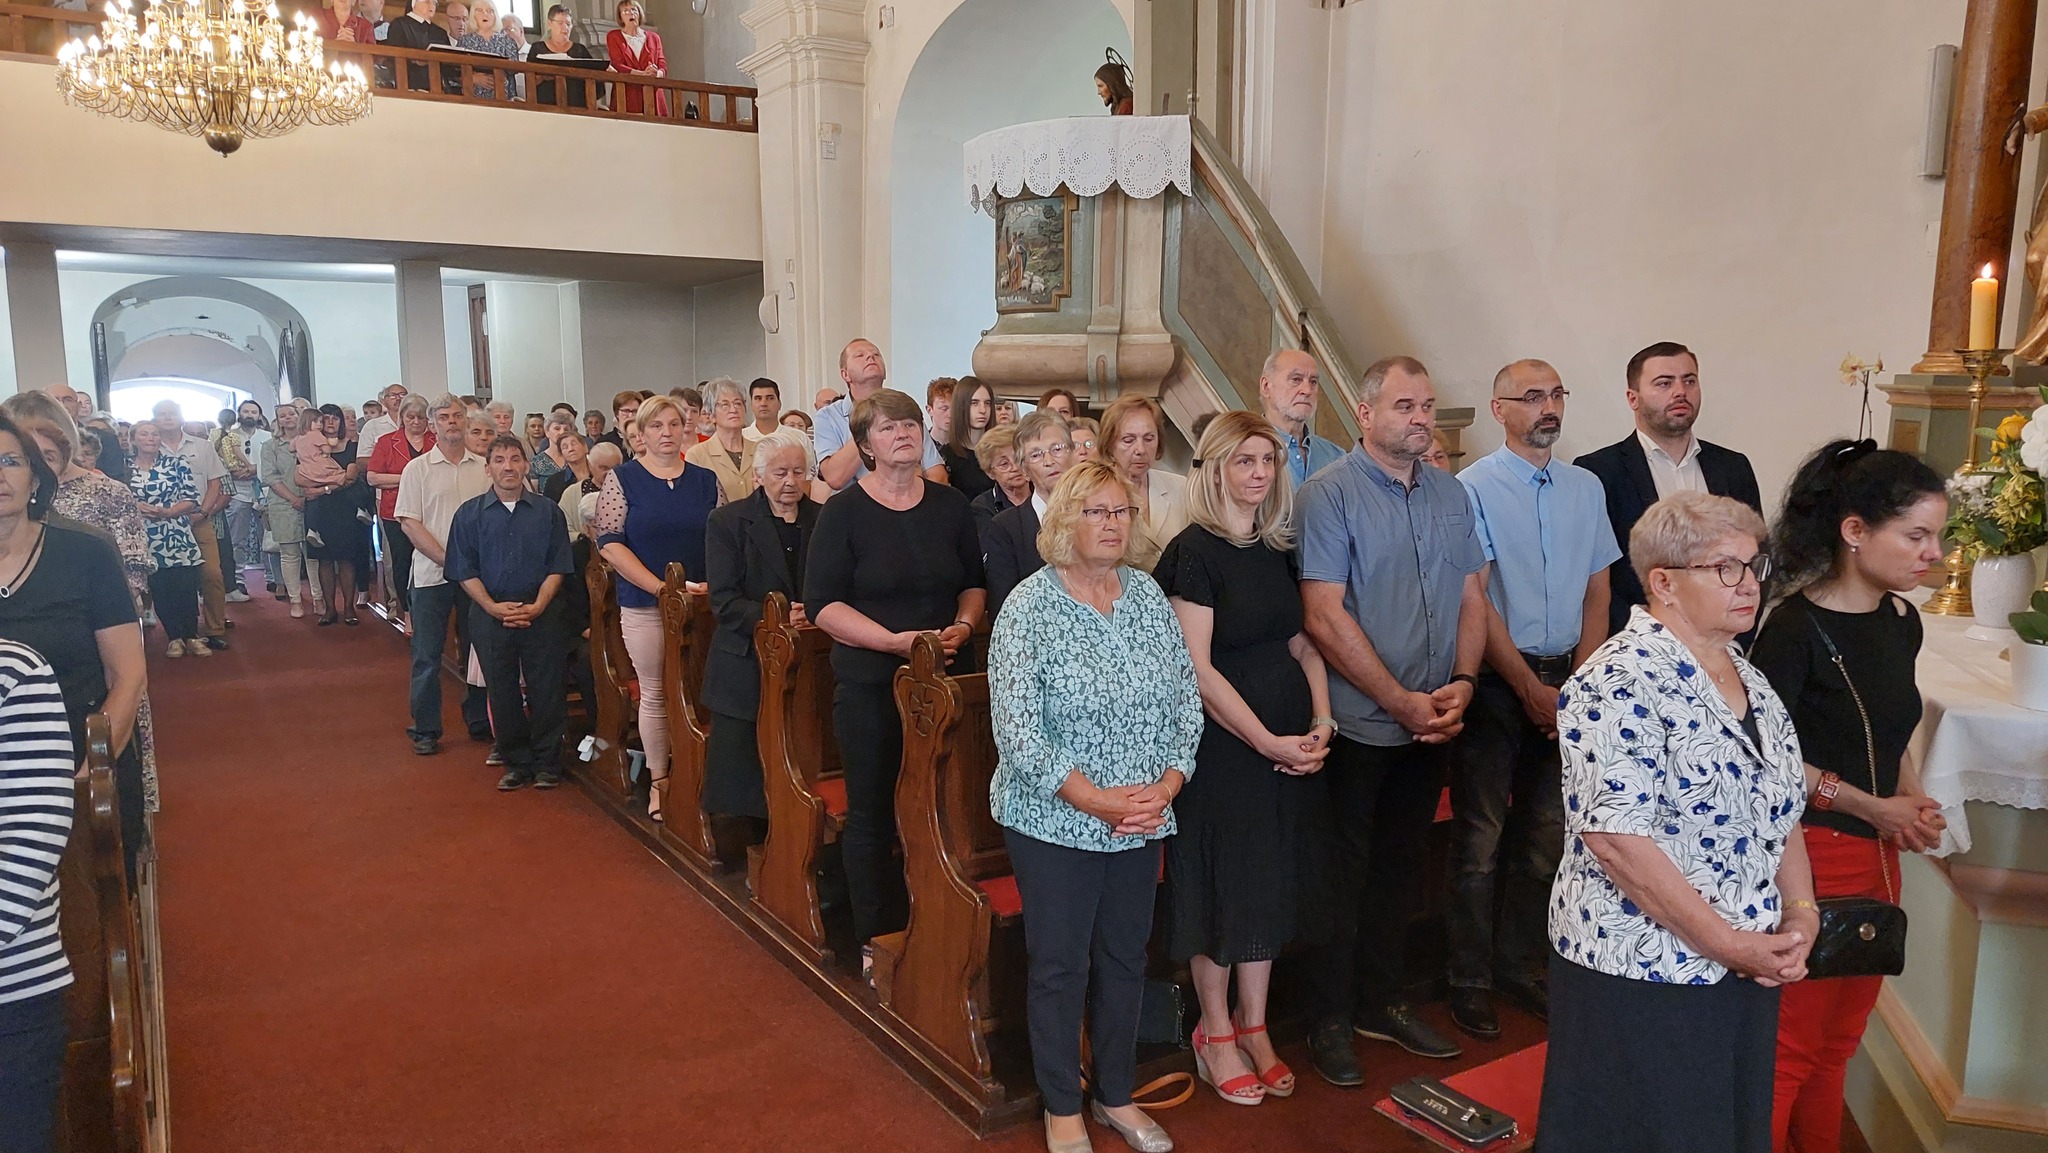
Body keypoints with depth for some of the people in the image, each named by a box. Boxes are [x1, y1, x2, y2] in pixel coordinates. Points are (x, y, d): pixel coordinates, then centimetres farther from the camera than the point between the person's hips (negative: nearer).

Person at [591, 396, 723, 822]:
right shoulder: (622, 479, 0)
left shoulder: (706, 480, 7)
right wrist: (661, 587, -14)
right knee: (655, 694, 5)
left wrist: (712, 584, -12)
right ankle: (658, 782, 17)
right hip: (644, 606, -2)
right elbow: (610, 543, -8)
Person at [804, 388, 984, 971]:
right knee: (872, 813, 6)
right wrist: (893, 640, -20)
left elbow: (975, 581, 15)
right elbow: (823, 603, -9)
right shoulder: (843, 512, -4)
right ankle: (876, 940, 20)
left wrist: (964, 625, -5)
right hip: (869, 686, -3)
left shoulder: (951, 506, 7)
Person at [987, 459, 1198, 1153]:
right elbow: (1016, 729, -17)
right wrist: (1096, 800, -20)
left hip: (1142, 820, 5)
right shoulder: (1029, 608, -13)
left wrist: (1167, 785, -10)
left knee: (1125, 957, 16)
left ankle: (1116, 1096, 35)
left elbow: (1186, 701, 4)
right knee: (1060, 965, 8)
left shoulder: (1149, 596, 2)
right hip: (1054, 820, -4)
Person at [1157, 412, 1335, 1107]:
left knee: (1273, 882, 14)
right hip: (1223, 744, -6)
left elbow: (1301, 642, 11)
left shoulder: (1277, 548, 8)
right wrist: (1268, 741, -17)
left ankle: (1254, 1027, 29)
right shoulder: (1196, 551, -12)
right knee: (1222, 884, 6)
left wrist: (1320, 720, -4)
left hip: (1289, 743, 7)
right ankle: (1215, 1036, 24)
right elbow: (1198, 668, -16)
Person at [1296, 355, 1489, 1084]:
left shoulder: (1451, 496, 7)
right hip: (1358, 723, -5)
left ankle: (1381, 1002, 34)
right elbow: (1325, 618, -17)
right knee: (1344, 877, 7)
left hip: (1431, 723, 6)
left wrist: (1461, 683, -7)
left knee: (1401, 869, 17)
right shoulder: (1329, 495, -11)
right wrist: (1404, 703, -16)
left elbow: (1472, 598, 10)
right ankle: (1330, 1019, 22)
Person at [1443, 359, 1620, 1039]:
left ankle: (1518, 965, 28)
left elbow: (1597, 592, 10)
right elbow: (1474, 601, -11)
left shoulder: (1586, 487, 10)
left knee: (1545, 831, 13)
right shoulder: (1474, 488, -7)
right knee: (1481, 836, 1)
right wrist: (1531, 688, -12)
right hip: (1496, 682, -5)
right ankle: (1470, 981, 14)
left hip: (1565, 681, 5)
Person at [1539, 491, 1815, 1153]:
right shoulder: (1621, 681, -19)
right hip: (1641, 974, -8)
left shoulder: (1749, 680, 8)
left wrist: (1801, 914, 0)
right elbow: (1616, 839, -25)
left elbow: (1780, 814, 15)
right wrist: (1726, 942, -20)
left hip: (1750, 970, 8)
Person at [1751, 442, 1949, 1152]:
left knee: (1837, 1045, 19)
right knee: (1789, 1053, 4)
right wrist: (1870, 806, -16)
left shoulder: (1901, 621, 6)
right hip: (1811, 854, -8)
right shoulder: (1795, 628, -18)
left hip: (1877, 857, 8)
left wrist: (1914, 801, 3)